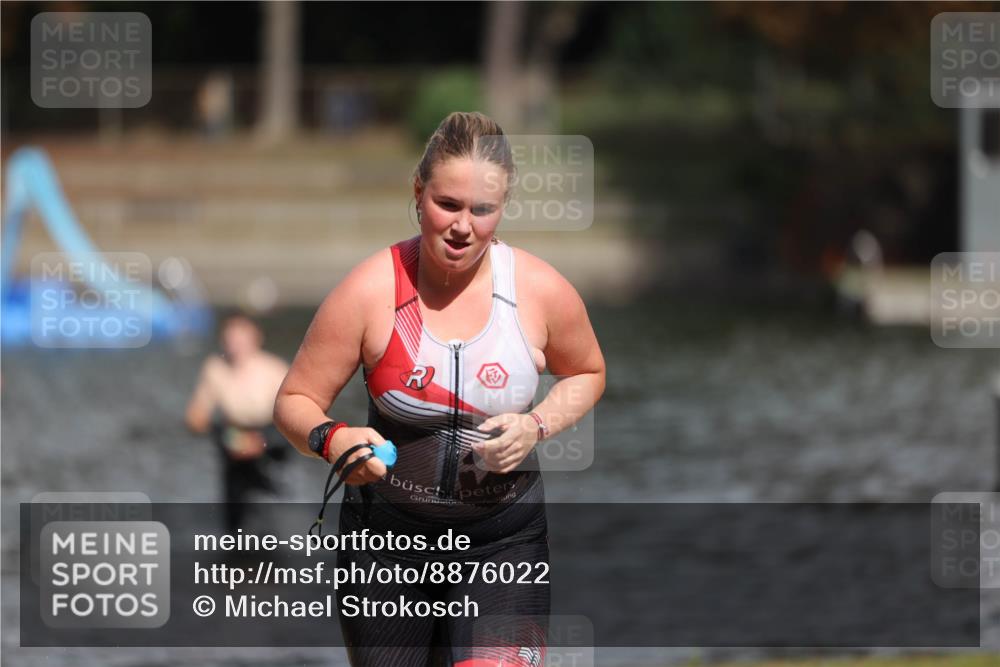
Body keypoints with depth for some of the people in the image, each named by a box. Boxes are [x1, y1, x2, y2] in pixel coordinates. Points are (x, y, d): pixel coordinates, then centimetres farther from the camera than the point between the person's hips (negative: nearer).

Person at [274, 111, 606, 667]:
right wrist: (332, 440, -28)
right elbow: (294, 401, -6)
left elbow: (586, 374, 11)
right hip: (386, 536, 0)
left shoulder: (541, 289, -8)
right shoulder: (370, 290, -13)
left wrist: (537, 426, -9)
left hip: (502, 538, 0)